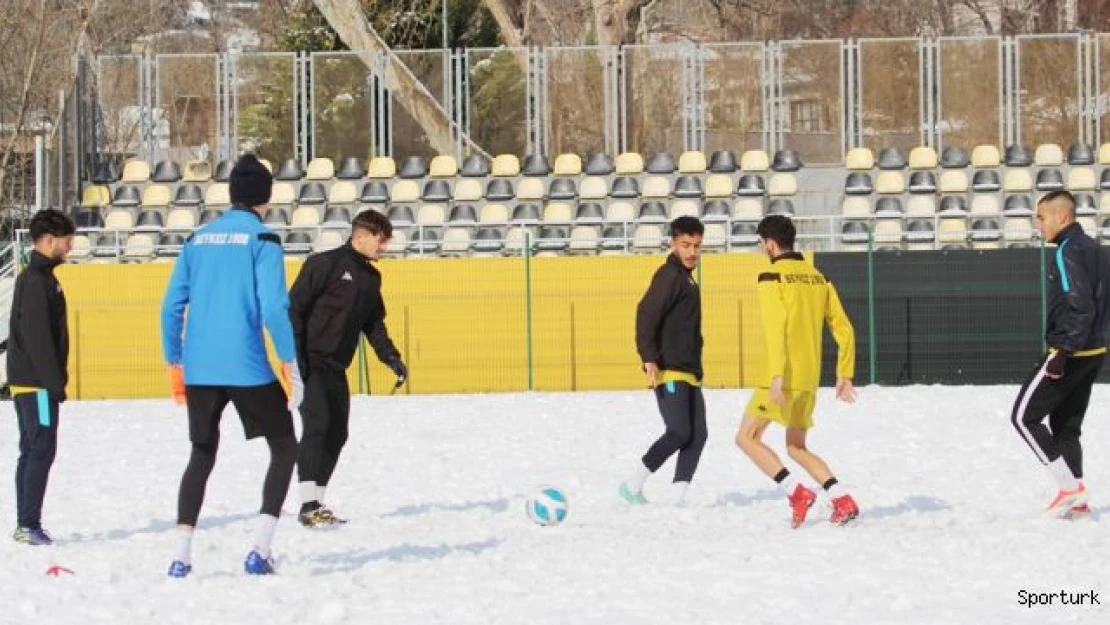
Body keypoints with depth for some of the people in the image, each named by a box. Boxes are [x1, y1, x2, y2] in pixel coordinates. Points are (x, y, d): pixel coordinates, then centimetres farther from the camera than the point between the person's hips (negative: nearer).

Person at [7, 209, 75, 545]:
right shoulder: (37, 281, -15)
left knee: (32, 451, 11)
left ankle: (25, 525, 13)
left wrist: (55, 380, 19)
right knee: (41, 449, -10)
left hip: (26, 382, 10)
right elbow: (37, 337, -20)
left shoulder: (37, 278, 17)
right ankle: (30, 524, -12)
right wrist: (54, 381, -20)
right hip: (36, 383, -10)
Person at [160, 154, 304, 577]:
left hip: (198, 368, 5)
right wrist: (289, 362, -7)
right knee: (284, 448, 11)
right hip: (247, 367, -5)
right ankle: (260, 550, -2)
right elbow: (273, 306, -13)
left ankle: (181, 556, 6)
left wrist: (174, 363, 16)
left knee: (202, 454, 19)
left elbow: (171, 306, 9)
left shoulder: (198, 239, 10)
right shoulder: (261, 239, -4)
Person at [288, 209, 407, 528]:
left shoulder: (371, 278, 15)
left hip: (336, 369, 8)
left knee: (336, 434, 6)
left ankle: (317, 504, 13)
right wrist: (295, 357, -19)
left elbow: (374, 324, 22)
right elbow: (295, 307, -13)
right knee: (317, 426, -16)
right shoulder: (325, 263, -10)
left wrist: (391, 358, 8)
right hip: (310, 365, -8)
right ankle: (309, 506, -18)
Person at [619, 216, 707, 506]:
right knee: (679, 432, -16)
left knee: (698, 435, 1)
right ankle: (633, 486, -4)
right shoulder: (669, 276, -9)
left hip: (688, 373, 10)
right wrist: (650, 359, -27)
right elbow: (646, 314, -20)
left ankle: (677, 498, 0)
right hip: (669, 371, -10)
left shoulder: (686, 278, 20)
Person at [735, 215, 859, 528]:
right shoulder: (818, 278, 12)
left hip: (783, 378, -7)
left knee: (747, 438, 4)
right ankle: (843, 501, 1)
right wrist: (845, 375, 18)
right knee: (796, 448, 17)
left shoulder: (772, 278, -8)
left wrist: (777, 376, -25)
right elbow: (843, 329, 12)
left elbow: (775, 327, -20)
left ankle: (797, 493, -10)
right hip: (810, 380, 7)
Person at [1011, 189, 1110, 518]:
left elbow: (1079, 307, -24)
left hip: (1070, 353, -9)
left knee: (1025, 416, -1)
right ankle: (1076, 501, 8)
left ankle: (1069, 485, -7)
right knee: (1066, 426, 14)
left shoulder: (1068, 252, -16)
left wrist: (1063, 352, -23)